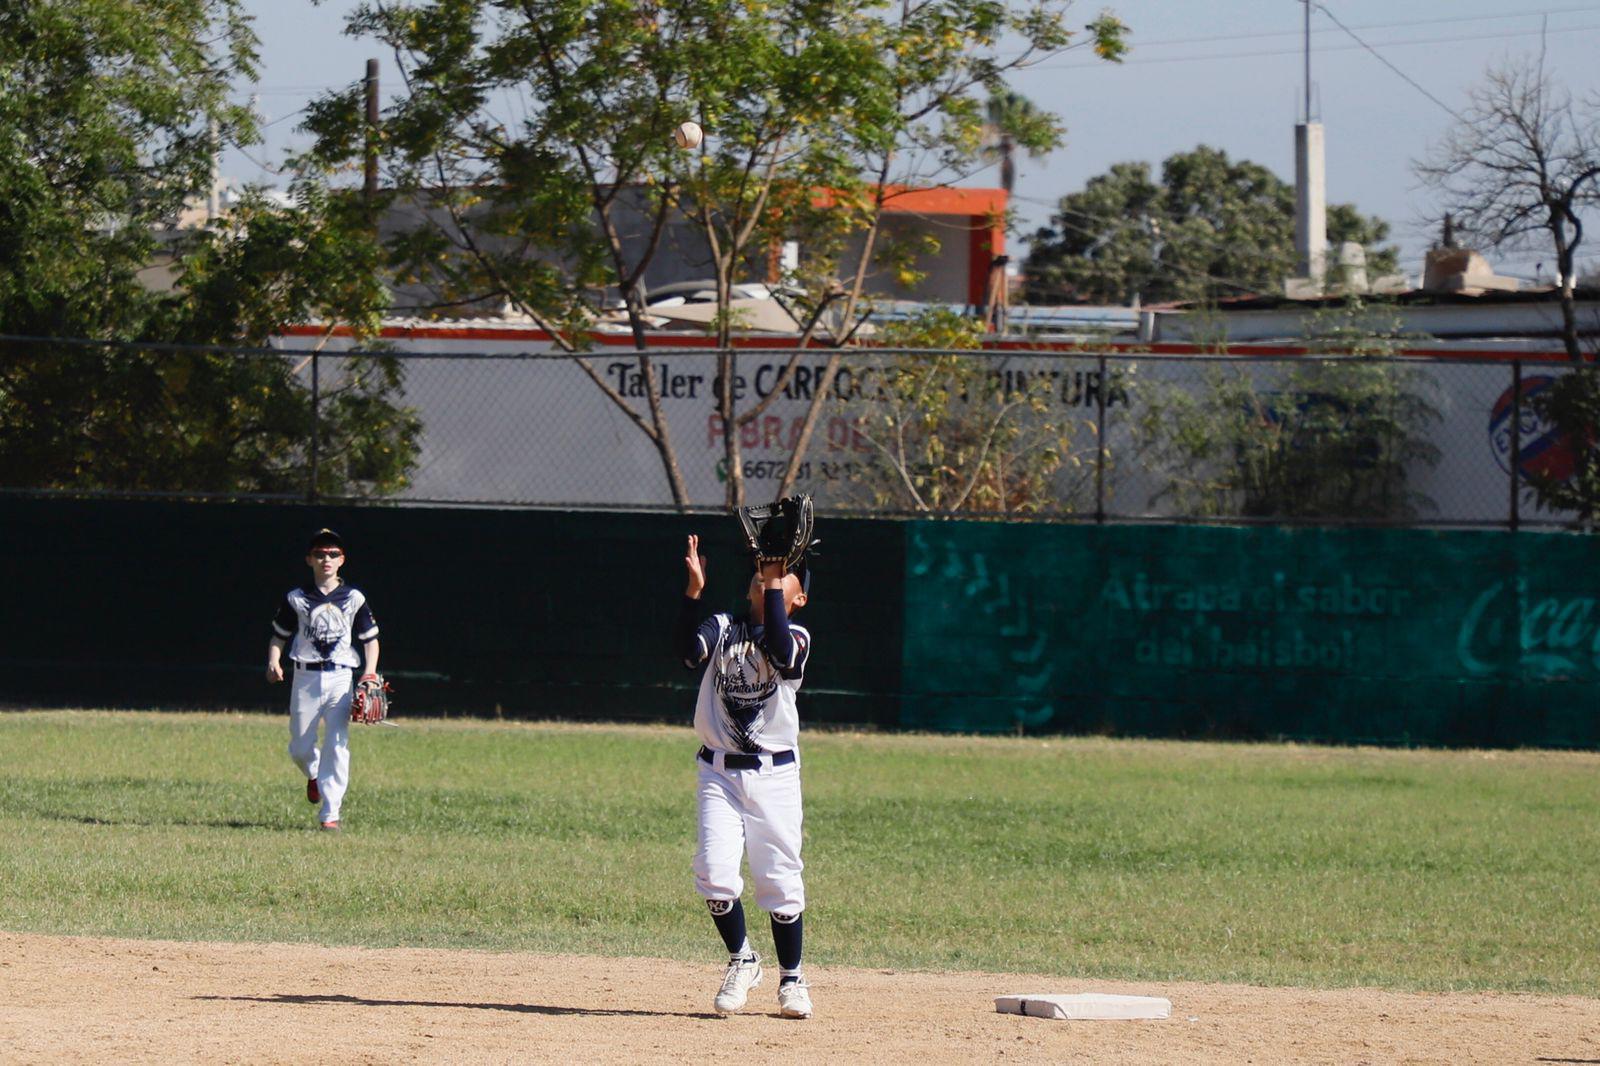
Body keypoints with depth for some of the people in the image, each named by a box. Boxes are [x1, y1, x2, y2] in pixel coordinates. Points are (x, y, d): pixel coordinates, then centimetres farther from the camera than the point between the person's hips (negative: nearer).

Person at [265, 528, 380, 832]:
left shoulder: (353, 598, 5)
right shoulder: (296, 599, 5)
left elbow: (371, 639, 10)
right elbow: (279, 636, 10)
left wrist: (370, 675, -4)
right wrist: (273, 662, -10)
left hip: (341, 678, -1)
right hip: (305, 678, 1)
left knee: (337, 746, -9)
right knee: (300, 747, 3)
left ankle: (331, 815, -6)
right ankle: (314, 774, 39)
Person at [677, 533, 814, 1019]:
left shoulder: (796, 638, 0)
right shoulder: (722, 628, 7)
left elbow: (780, 654, -24)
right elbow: (690, 652, -15)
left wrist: (775, 582, -23)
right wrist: (694, 589, -24)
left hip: (774, 775, -1)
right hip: (719, 773, 1)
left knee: (780, 881, -1)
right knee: (714, 871, -13)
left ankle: (791, 978, 18)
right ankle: (741, 960, 11)